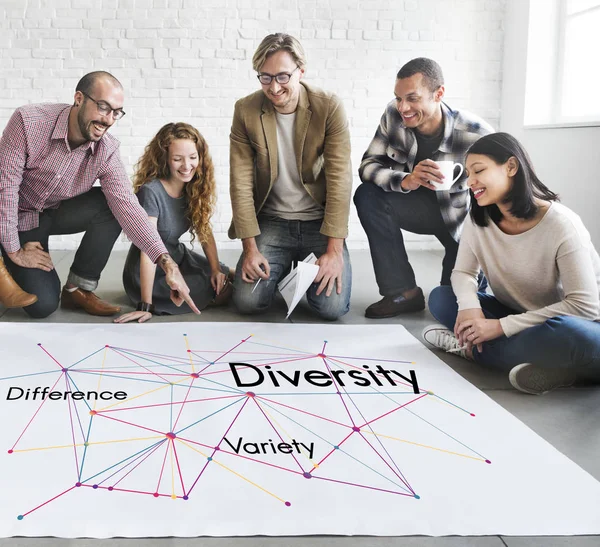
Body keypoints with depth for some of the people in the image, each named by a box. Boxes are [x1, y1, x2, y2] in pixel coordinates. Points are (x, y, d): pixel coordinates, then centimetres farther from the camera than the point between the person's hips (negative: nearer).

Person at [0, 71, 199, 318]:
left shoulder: (106, 150, -19)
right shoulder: (27, 122, -29)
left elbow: (127, 206, -27)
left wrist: (167, 263, -39)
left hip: (57, 212, 4)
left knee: (112, 205, -25)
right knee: (43, 304, -17)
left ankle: (79, 289, -7)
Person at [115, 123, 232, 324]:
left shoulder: (195, 187, -6)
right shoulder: (151, 191, -27)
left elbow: (205, 231, 1)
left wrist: (216, 269, -14)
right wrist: (145, 306, -31)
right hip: (150, 275, -7)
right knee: (223, 291, -17)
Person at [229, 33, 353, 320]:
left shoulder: (329, 108, -12)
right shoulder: (246, 110, -6)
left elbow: (339, 178, -15)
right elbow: (241, 181, -7)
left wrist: (334, 250, -20)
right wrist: (250, 248, -13)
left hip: (319, 222, -1)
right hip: (271, 222, 2)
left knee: (332, 306, -18)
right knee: (247, 301, -15)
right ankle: (283, 269, 19)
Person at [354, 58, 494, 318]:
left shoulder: (476, 135, -28)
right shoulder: (394, 115, -18)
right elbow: (368, 165, -18)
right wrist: (405, 181, -39)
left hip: (464, 217, -3)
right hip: (423, 206, 3)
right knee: (368, 195, -25)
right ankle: (402, 292, -14)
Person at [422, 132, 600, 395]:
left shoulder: (561, 225, -23)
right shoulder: (479, 220, -5)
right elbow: (463, 272, 0)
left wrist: (500, 326, -28)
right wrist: (469, 307, -26)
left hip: (570, 326, -6)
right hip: (518, 316, 6)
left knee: (571, 336, -41)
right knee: (440, 297, -9)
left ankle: (470, 347, -18)